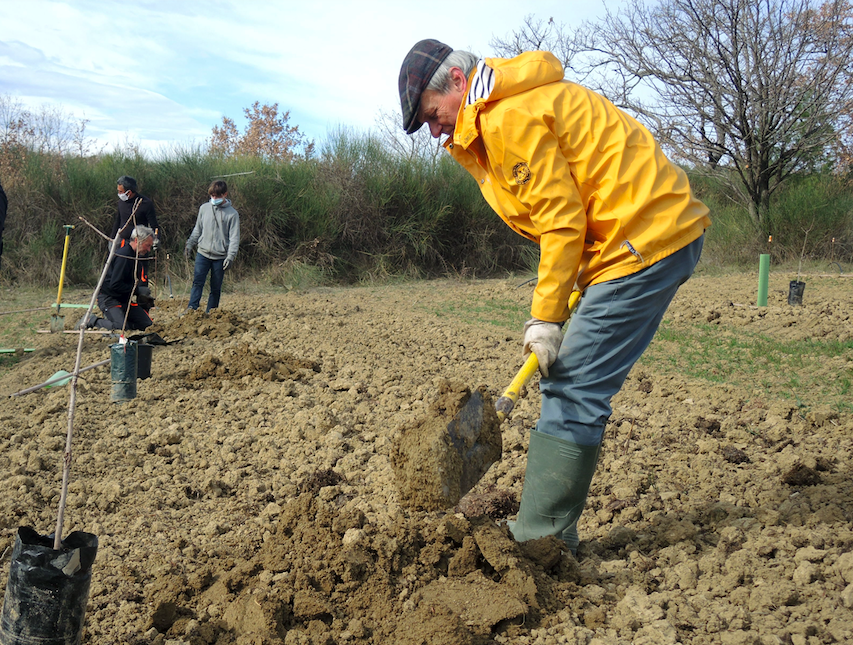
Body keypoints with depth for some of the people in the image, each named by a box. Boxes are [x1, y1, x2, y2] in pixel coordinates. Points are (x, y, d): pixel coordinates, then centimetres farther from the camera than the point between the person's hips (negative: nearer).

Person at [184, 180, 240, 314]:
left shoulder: (232, 213, -3)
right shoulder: (204, 208, 6)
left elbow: (234, 237, -5)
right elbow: (197, 229, 17)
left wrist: (230, 256, -14)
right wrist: (190, 244, 11)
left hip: (220, 256, -2)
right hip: (203, 253, 2)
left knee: (216, 287, 3)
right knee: (197, 281, -12)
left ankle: (210, 312, 11)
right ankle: (192, 308, -16)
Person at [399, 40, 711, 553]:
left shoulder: (509, 117, -14)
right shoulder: (505, 111, 19)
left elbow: (562, 221, -15)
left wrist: (546, 317, -10)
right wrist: (567, 299, 10)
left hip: (646, 237, -10)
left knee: (572, 389, -9)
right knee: (570, 384, 10)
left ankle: (541, 538, -1)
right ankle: (548, 528, 17)